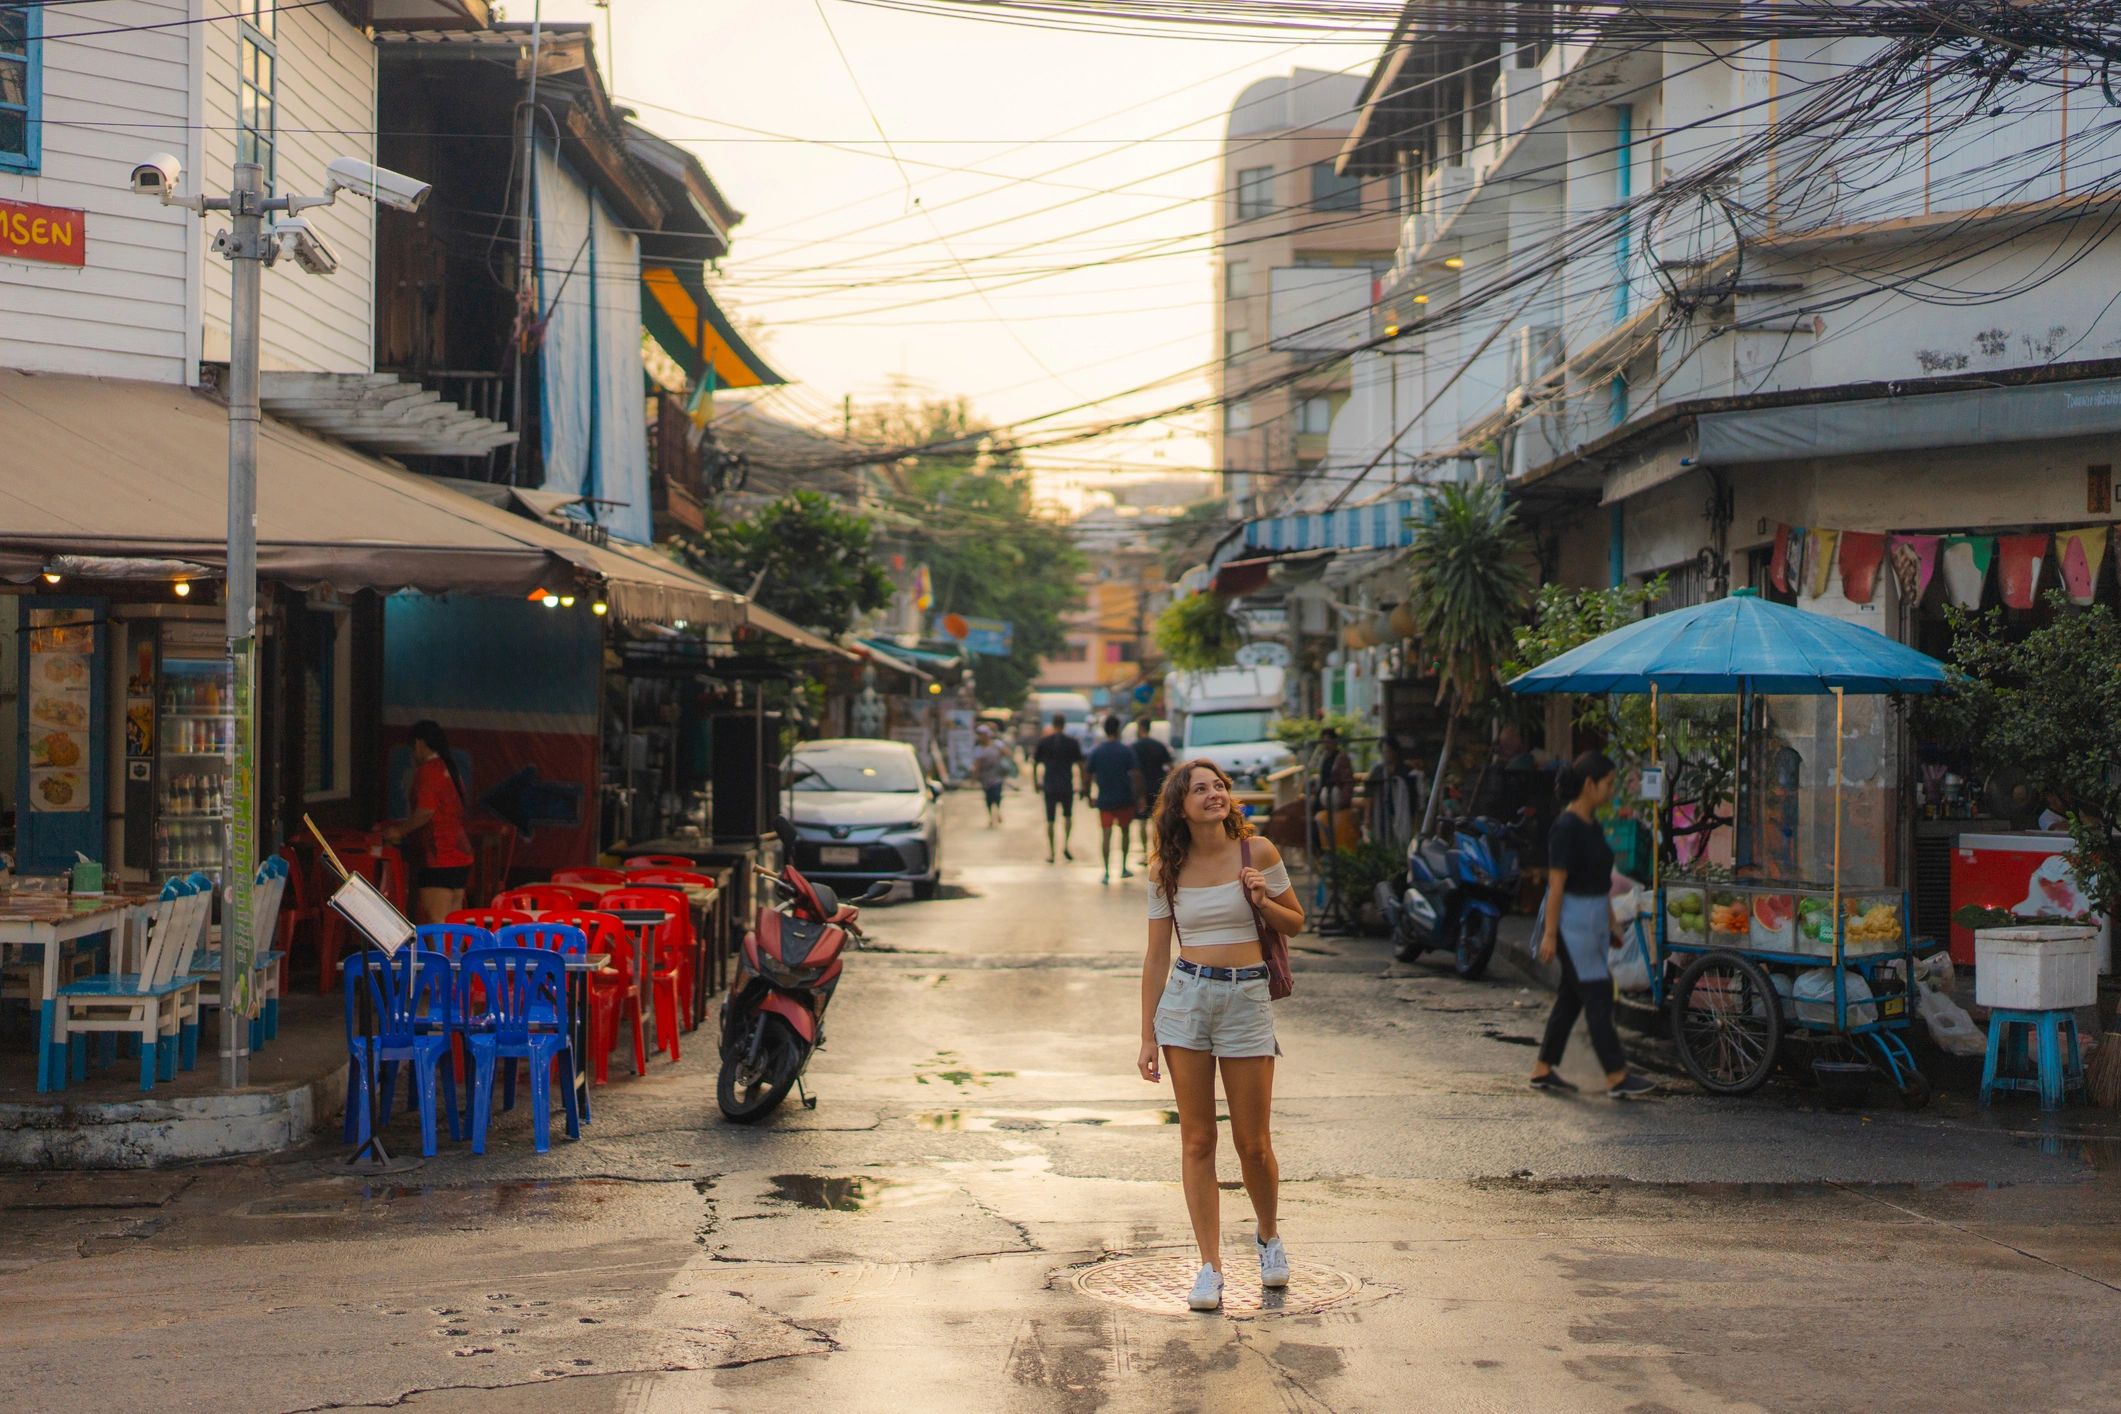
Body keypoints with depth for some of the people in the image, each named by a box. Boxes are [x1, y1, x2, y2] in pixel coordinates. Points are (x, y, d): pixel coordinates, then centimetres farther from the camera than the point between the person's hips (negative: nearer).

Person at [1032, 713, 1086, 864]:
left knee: (1050, 820, 7)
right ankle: (1065, 846, 3)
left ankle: (1051, 853, 5)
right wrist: (1084, 786, 7)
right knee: (1068, 816, 18)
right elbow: (1080, 766, -1)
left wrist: (1036, 783, 17)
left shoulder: (1043, 742, 0)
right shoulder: (1073, 742, -2)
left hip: (1049, 786, 0)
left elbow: (1035, 764, 4)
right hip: (1067, 786, 0)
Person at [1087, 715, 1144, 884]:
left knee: (1106, 834, 0)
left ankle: (1107, 872, -10)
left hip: (1104, 800, 1)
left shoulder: (1096, 752, -1)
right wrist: (1139, 796, -4)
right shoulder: (1127, 751, -7)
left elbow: (1088, 775, 1)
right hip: (1124, 799, -1)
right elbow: (1135, 775, -12)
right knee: (1124, 831, 18)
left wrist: (1087, 794, 14)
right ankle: (1123, 868, 23)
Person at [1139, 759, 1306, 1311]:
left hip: (1247, 998, -1)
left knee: (1253, 1143, 3)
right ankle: (1210, 1266, 8)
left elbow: (1295, 923, 9)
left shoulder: (1257, 852, -1)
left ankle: (1269, 1236, 31)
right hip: (1184, 998, 1)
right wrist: (1147, 1037, 3)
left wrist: (1261, 902, -12)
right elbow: (1156, 956, 6)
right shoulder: (1166, 870, 3)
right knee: (1197, 1140, 1)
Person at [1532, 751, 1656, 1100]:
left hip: (1593, 919, 9)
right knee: (1598, 996, -6)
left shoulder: (1592, 825, 11)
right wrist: (1549, 934, -18)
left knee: (1572, 996, 11)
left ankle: (1543, 1070, 17)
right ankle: (1616, 1077, -3)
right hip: (1572, 919, -9)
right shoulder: (1566, 826, -16)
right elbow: (1556, 884, -17)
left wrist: (1611, 921, 20)